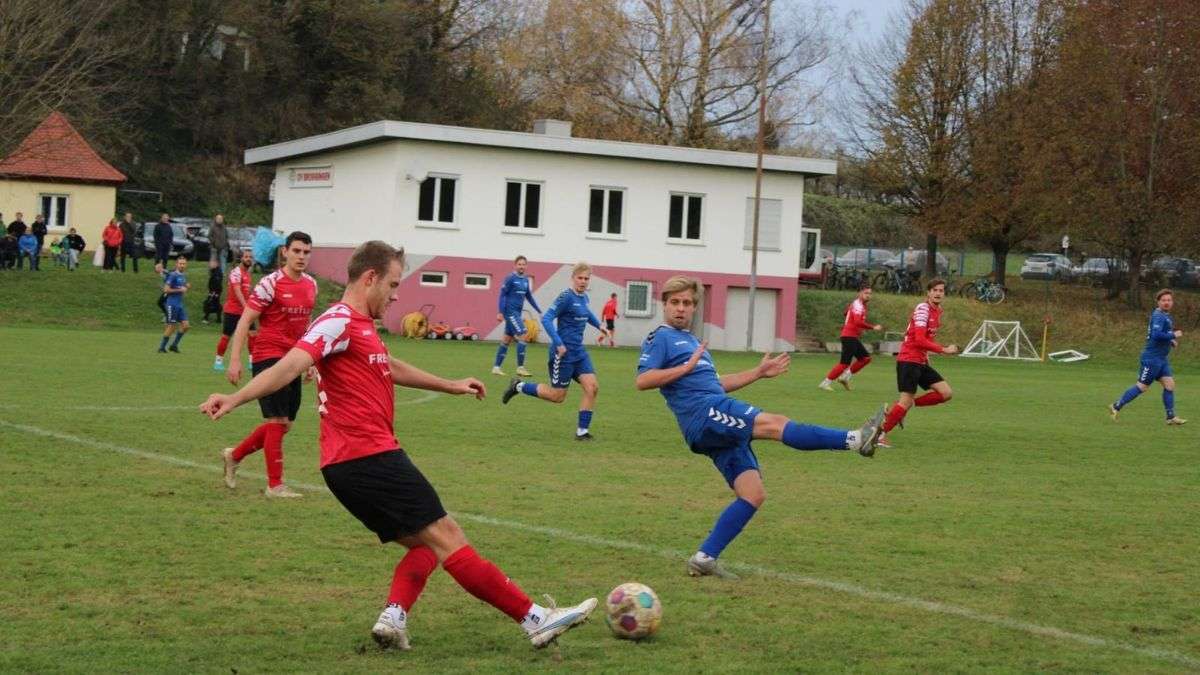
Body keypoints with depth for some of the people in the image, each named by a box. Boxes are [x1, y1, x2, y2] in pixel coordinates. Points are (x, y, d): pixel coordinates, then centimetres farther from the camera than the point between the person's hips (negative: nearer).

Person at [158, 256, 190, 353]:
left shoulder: (184, 276, 13)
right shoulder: (173, 275, -12)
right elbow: (166, 289, -16)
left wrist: (187, 287, 5)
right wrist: (179, 290, -18)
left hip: (180, 304, 8)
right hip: (172, 304, -8)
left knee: (185, 325, 0)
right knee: (171, 327, -4)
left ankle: (174, 345, 12)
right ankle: (162, 347, 8)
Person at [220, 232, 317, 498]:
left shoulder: (311, 284, 10)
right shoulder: (270, 283, -11)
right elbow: (244, 321, -12)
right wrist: (234, 360, -18)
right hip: (267, 357, -7)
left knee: (284, 424, 10)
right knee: (278, 421, -9)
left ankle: (234, 455, 29)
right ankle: (275, 485, 0)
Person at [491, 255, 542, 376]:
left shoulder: (526, 280, 12)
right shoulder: (510, 278, -9)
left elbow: (529, 297, 21)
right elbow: (502, 295, -10)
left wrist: (539, 311, 21)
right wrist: (500, 312, -16)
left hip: (517, 313, 8)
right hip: (510, 311, -8)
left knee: (507, 339, 10)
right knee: (522, 336, -13)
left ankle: (496, 367, 16)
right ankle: (520, 368, -9)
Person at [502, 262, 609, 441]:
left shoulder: (583, 297, 8)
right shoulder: (566, 297, -17)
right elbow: (546, 319, -22)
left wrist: (599, 325, 30)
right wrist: (558, 343, -27)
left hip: (579, 352, 8)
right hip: (563, 352, -8)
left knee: (592, 387, -6)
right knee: (557, 396, 1)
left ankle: (582, 431, 0)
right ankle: (519, 386, 21)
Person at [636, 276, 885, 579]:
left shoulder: (690, 341, 31)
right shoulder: (661, 338, 4)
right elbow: (642, 380, -10)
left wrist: (758, 372, 30)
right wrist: (687, 367, -16)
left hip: (718, 429, 9)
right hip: (705, 412, -9)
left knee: (753, 495, -1)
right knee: (773, 423, -24)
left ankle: (704, 558, -2)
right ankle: (853, 439, -37)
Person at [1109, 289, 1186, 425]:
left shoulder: (1166, 316, 14)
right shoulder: (1158, 316, -17)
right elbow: (1156, 335, -31)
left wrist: (1171, 341, 10)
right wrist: (1174, 335, -20)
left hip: (1162, 359, 9)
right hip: (1152, 358, -9)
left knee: (1169, 384, 2)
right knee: (1142, 387, -3)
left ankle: (1171, 417, 5)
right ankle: (1116, 407, 7)